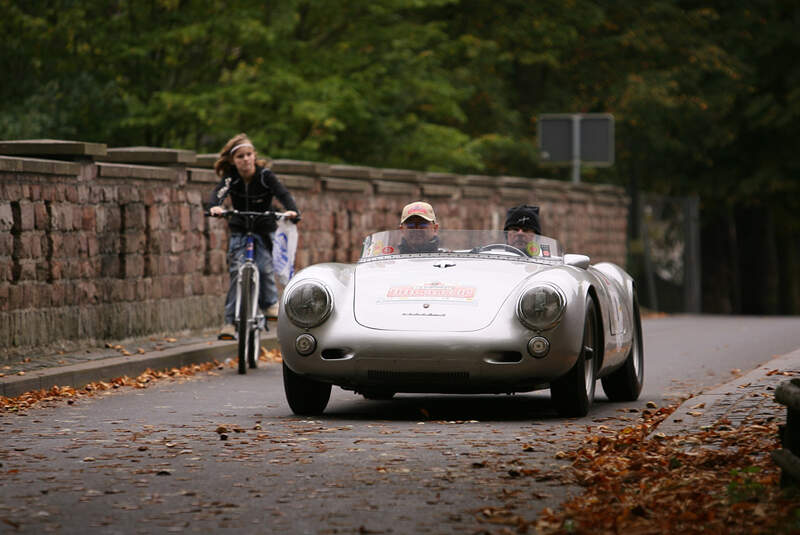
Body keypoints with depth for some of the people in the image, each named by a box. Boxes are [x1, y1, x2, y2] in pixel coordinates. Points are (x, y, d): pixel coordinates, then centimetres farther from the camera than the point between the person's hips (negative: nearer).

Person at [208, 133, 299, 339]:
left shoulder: (265, 175, -14)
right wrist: (214, 206, -55)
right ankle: (231, 321, -10)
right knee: (236, 271, -13)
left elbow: (283, 193, -28)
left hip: (264, 229, 0)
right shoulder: (231, 178, -12)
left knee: (264, 267, -16)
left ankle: (270, 303, 13)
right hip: (239, 231, 1)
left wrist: (292, 210, -50)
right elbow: (219, 192, -31)